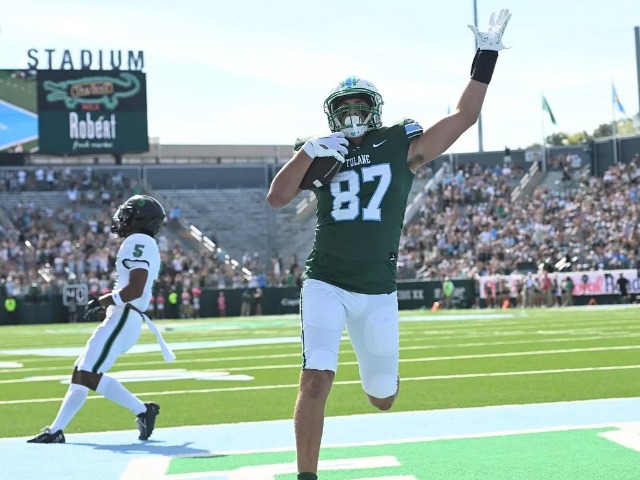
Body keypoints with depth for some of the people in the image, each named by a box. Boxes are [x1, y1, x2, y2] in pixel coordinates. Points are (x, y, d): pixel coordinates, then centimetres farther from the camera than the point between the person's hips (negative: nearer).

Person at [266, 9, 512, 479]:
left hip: (378, 292, 1)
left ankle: (379, 367, 51)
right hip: (326, 285, -1)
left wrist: (486, 56, -1)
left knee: (383, 398, 13)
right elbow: (277, 198, -6)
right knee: (316, 379, -18)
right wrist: (310, 151, -15)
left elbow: (464, 116, 2)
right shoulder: (322, 153, 5)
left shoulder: (402, 145, 2)